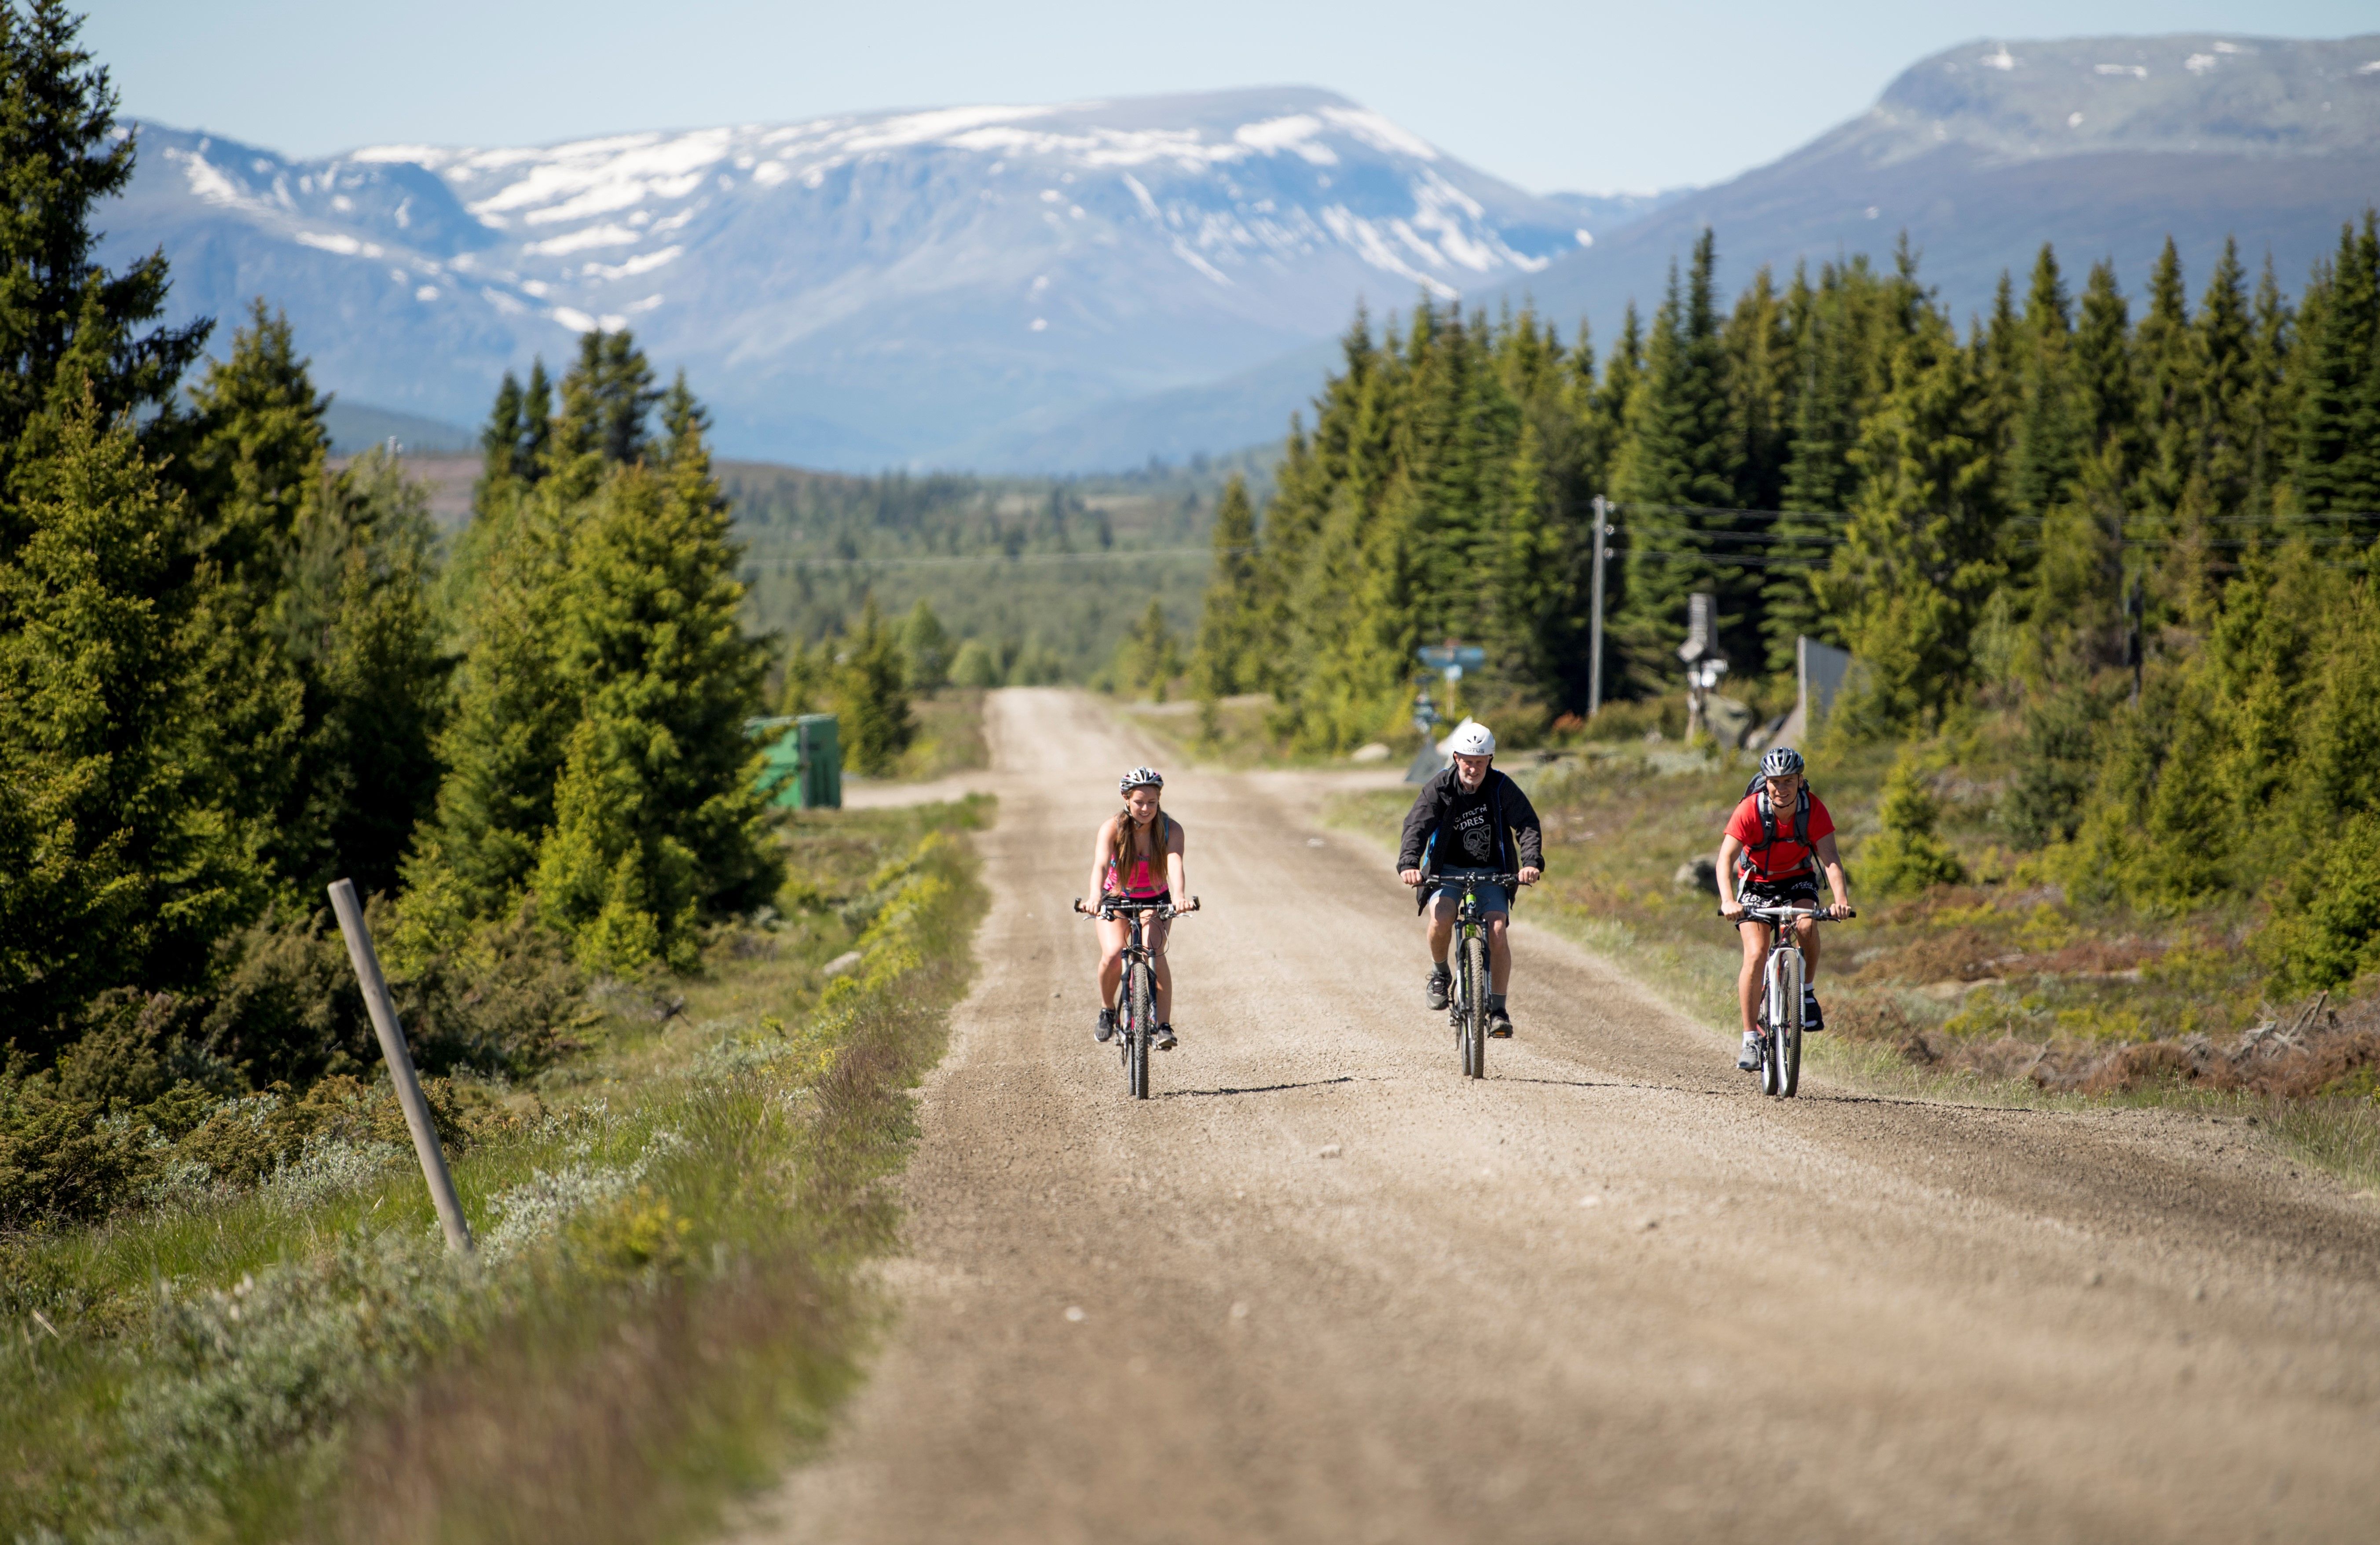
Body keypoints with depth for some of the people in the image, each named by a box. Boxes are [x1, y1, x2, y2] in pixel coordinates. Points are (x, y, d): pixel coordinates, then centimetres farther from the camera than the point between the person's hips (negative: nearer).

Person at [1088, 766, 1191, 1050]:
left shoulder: (1170, 829, -20)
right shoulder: (1112, 828, -22)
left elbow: (1175, 866, -36)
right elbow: (1100, 865, -37)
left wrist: (1179, 897, -56)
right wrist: (1095, 898, -56)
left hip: (1155, 901, 0)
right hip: (1116, 899, 0)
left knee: (1154, 952, -28)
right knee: (1113, 955, -25)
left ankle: (1164, 1025, -27)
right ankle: (1107, 1010, 4)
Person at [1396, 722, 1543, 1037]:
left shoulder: (1502, 788, -10)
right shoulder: (1439, 789, -11)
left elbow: (1527, 824, -18)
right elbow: (1416, 827, -23)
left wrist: (1531, 862, -38)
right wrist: (1408, 864, -41)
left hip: (1491, 872, 1)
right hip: (1447, 870, 0)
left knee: (1498, 933, -19)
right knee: (1441, 920, -28)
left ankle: (1498, 1010, -8)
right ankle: (1440, 974, 1)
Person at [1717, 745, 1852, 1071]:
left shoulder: (1814, 809, -22)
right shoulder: (1750, 810, -26)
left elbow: (1831, 858, -29)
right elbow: (1726, 858, -33)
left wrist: (1841, 899, -47)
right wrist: (1728, 901, -51)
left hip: (1798, 879, 1)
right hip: (1756, 882, -1)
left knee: (1807, 925, -31)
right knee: (1756, 955, -18)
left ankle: (1807, 992, -5)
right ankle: (1750, 1039, -12)